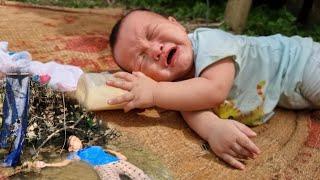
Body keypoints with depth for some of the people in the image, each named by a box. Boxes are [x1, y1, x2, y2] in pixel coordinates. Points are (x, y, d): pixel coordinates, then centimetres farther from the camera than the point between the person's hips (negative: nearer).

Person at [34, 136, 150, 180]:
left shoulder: (94, 147, 39)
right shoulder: (75, 154, 26)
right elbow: (63, 163, 18)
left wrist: (118, 154, 20)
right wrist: (45, 164, 10)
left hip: (117, 161, 6)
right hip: (103, 167, -5)